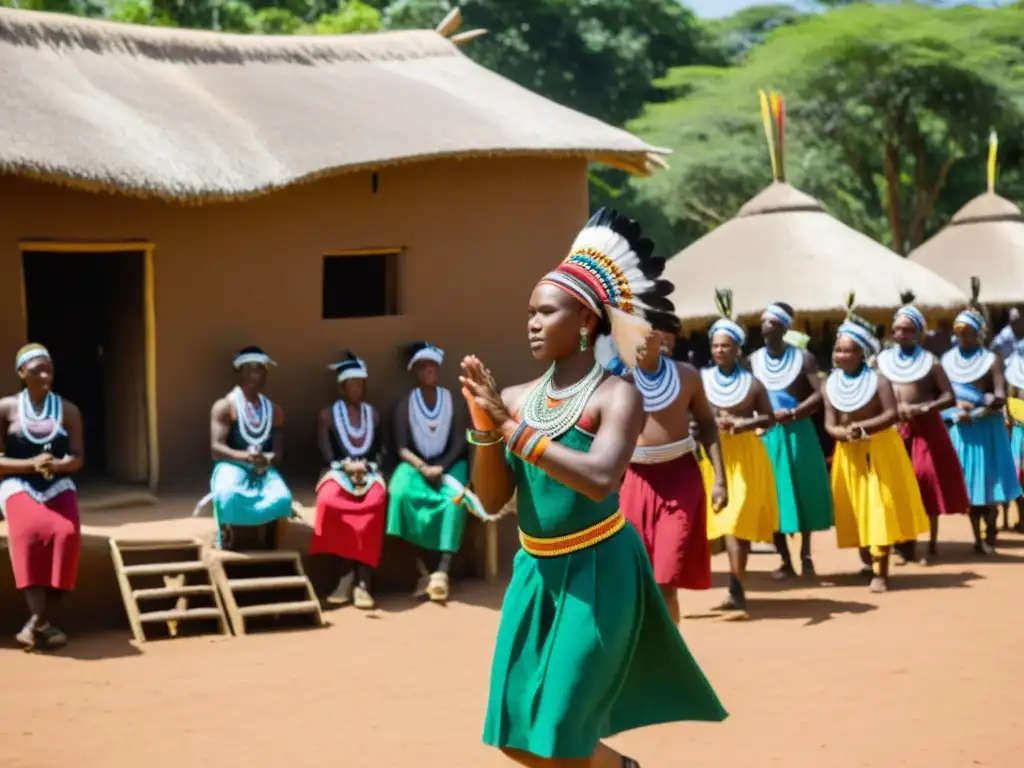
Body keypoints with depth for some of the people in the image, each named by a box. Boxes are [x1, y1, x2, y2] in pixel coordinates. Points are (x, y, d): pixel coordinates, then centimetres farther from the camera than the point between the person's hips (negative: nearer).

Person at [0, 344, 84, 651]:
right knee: (32, 531, -36)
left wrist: (58, 465, -16)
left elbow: (78, 458, 7)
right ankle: (41, 622, -36)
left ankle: (37, 623, -24)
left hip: (58, 486, 2)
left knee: (66, 534, -31)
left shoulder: (68, 410, 9)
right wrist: (31, 464, -16)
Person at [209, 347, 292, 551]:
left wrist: (267, 459, -14)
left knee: (281, 498, -32)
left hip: (264, 468, 3)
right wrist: (245, 457, -26)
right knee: (228, 495, -40)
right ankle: (229, 546, -21)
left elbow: (278, 453, 12)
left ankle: (261, 549, -20)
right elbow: (216, 448, -8)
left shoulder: (274, 411, 17)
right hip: (231, 465, -3)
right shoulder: (224, 407, 3)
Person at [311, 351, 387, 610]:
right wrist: (347, 466, -15)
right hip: (338, 471, -1)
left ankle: (362, 582, -39)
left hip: (369, 472, 1)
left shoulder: (373, 414, 20)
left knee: (375, 501, -37)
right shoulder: (328, 414, 12)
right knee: (329, 501, -39)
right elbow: (326, 454, 3)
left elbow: (379, 451, 13)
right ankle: (347, 574, -28)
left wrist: (366, 467, -8)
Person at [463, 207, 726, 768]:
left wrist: (513, 428, -27)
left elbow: (599, 480, -30)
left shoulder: (617, 395, -13)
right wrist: (484, 427, -14)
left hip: (597, 571, -6)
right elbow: (492, 500, 2)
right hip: (534, 571, 6)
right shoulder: (518, 398, 3)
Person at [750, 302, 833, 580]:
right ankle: (786, 561, 7)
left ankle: (806, 556, 15)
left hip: (798, 432, -2)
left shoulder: (803, 358, -3)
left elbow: (820, 395, -11)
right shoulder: (752, 361, 4)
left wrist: (793, 413, -21)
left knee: (804, 493, 3)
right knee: (774, 497, 1)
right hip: (767, 435, 2)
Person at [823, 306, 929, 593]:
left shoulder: (877, 380, -12)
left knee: (879, 508, -7)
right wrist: (843, 433, -25)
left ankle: (880, 572, -6)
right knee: (855, 509, 6)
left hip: (880, 449, -4)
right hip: (849, 452, 4)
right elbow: (829, 423, -3)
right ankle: (868, 562, 22)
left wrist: (863, 427, -30)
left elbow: (891, 414, -18)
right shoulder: (830, 384, -1)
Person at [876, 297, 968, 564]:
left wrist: (922, 408, -17)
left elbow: (949, 397, -3)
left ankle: (932, 545, 4)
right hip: (894, 429, 2)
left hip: (925, 428, -2)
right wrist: (894, 410, -10)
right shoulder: (882, 360, 8)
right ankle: (906, 545, 5)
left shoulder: (930, 361, 1)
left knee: (928, 482, -3)